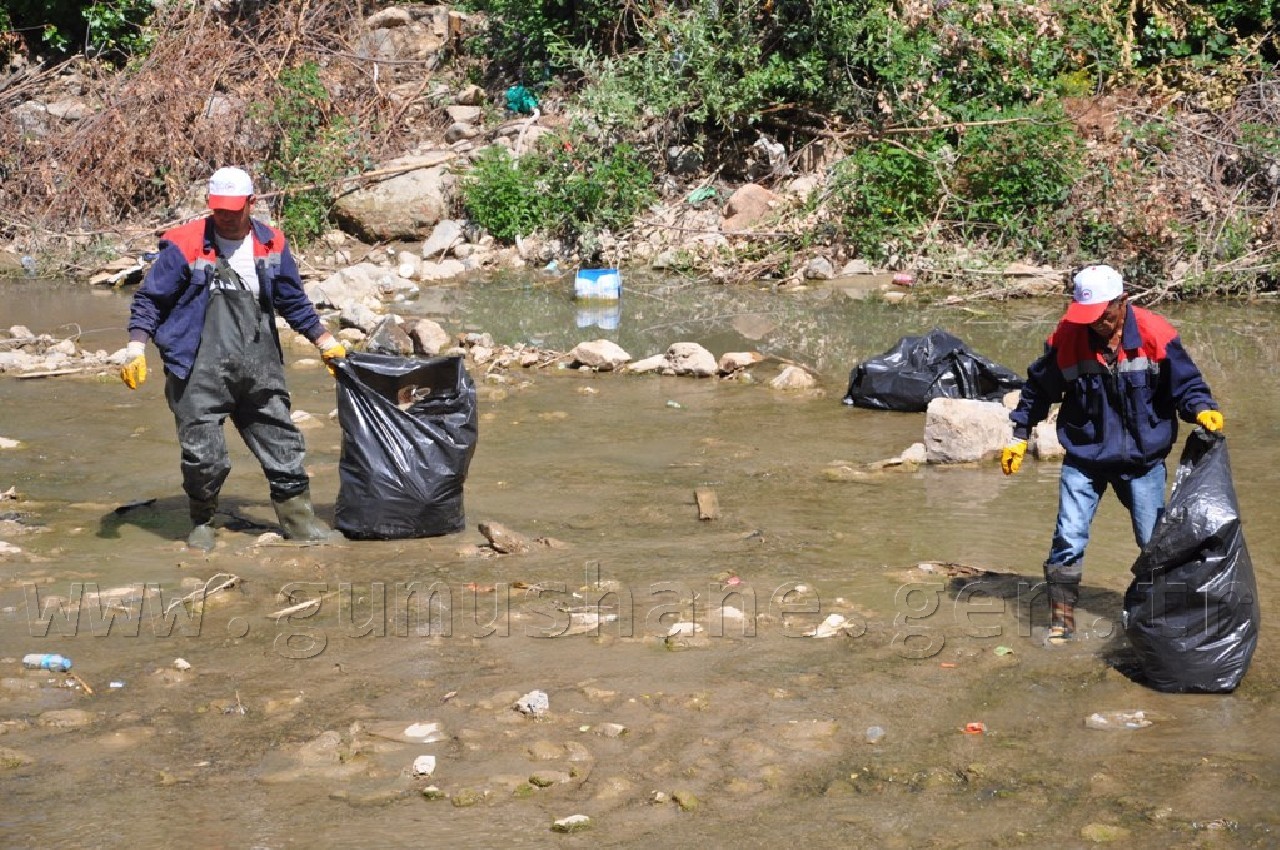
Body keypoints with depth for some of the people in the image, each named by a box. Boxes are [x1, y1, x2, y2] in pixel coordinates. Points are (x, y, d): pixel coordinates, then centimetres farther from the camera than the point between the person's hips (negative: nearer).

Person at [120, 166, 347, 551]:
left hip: (259, 368, 4)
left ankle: (298, 519, 17)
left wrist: (328, 345, 21)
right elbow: (149, 300, 0)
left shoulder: (272, 245, 9)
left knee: (282, 445, 6)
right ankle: (202, 523, 16)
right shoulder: (185, 245, -4)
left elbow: (295, 303, 21)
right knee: (203, 454, -7)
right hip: (200, 371, -4)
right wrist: (136, 350, -11)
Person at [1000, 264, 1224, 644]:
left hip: (1143, 460, 0)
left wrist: (1202, 410, -26)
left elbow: (1186, 382, -6)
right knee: (1068, 540, -2)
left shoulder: (1155, 335, -15)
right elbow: (1039, 388, 3)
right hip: (1084, 458, 0)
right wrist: (1019, 435, 5)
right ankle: (1061, 618, 11)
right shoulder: (1067, 338, -12)